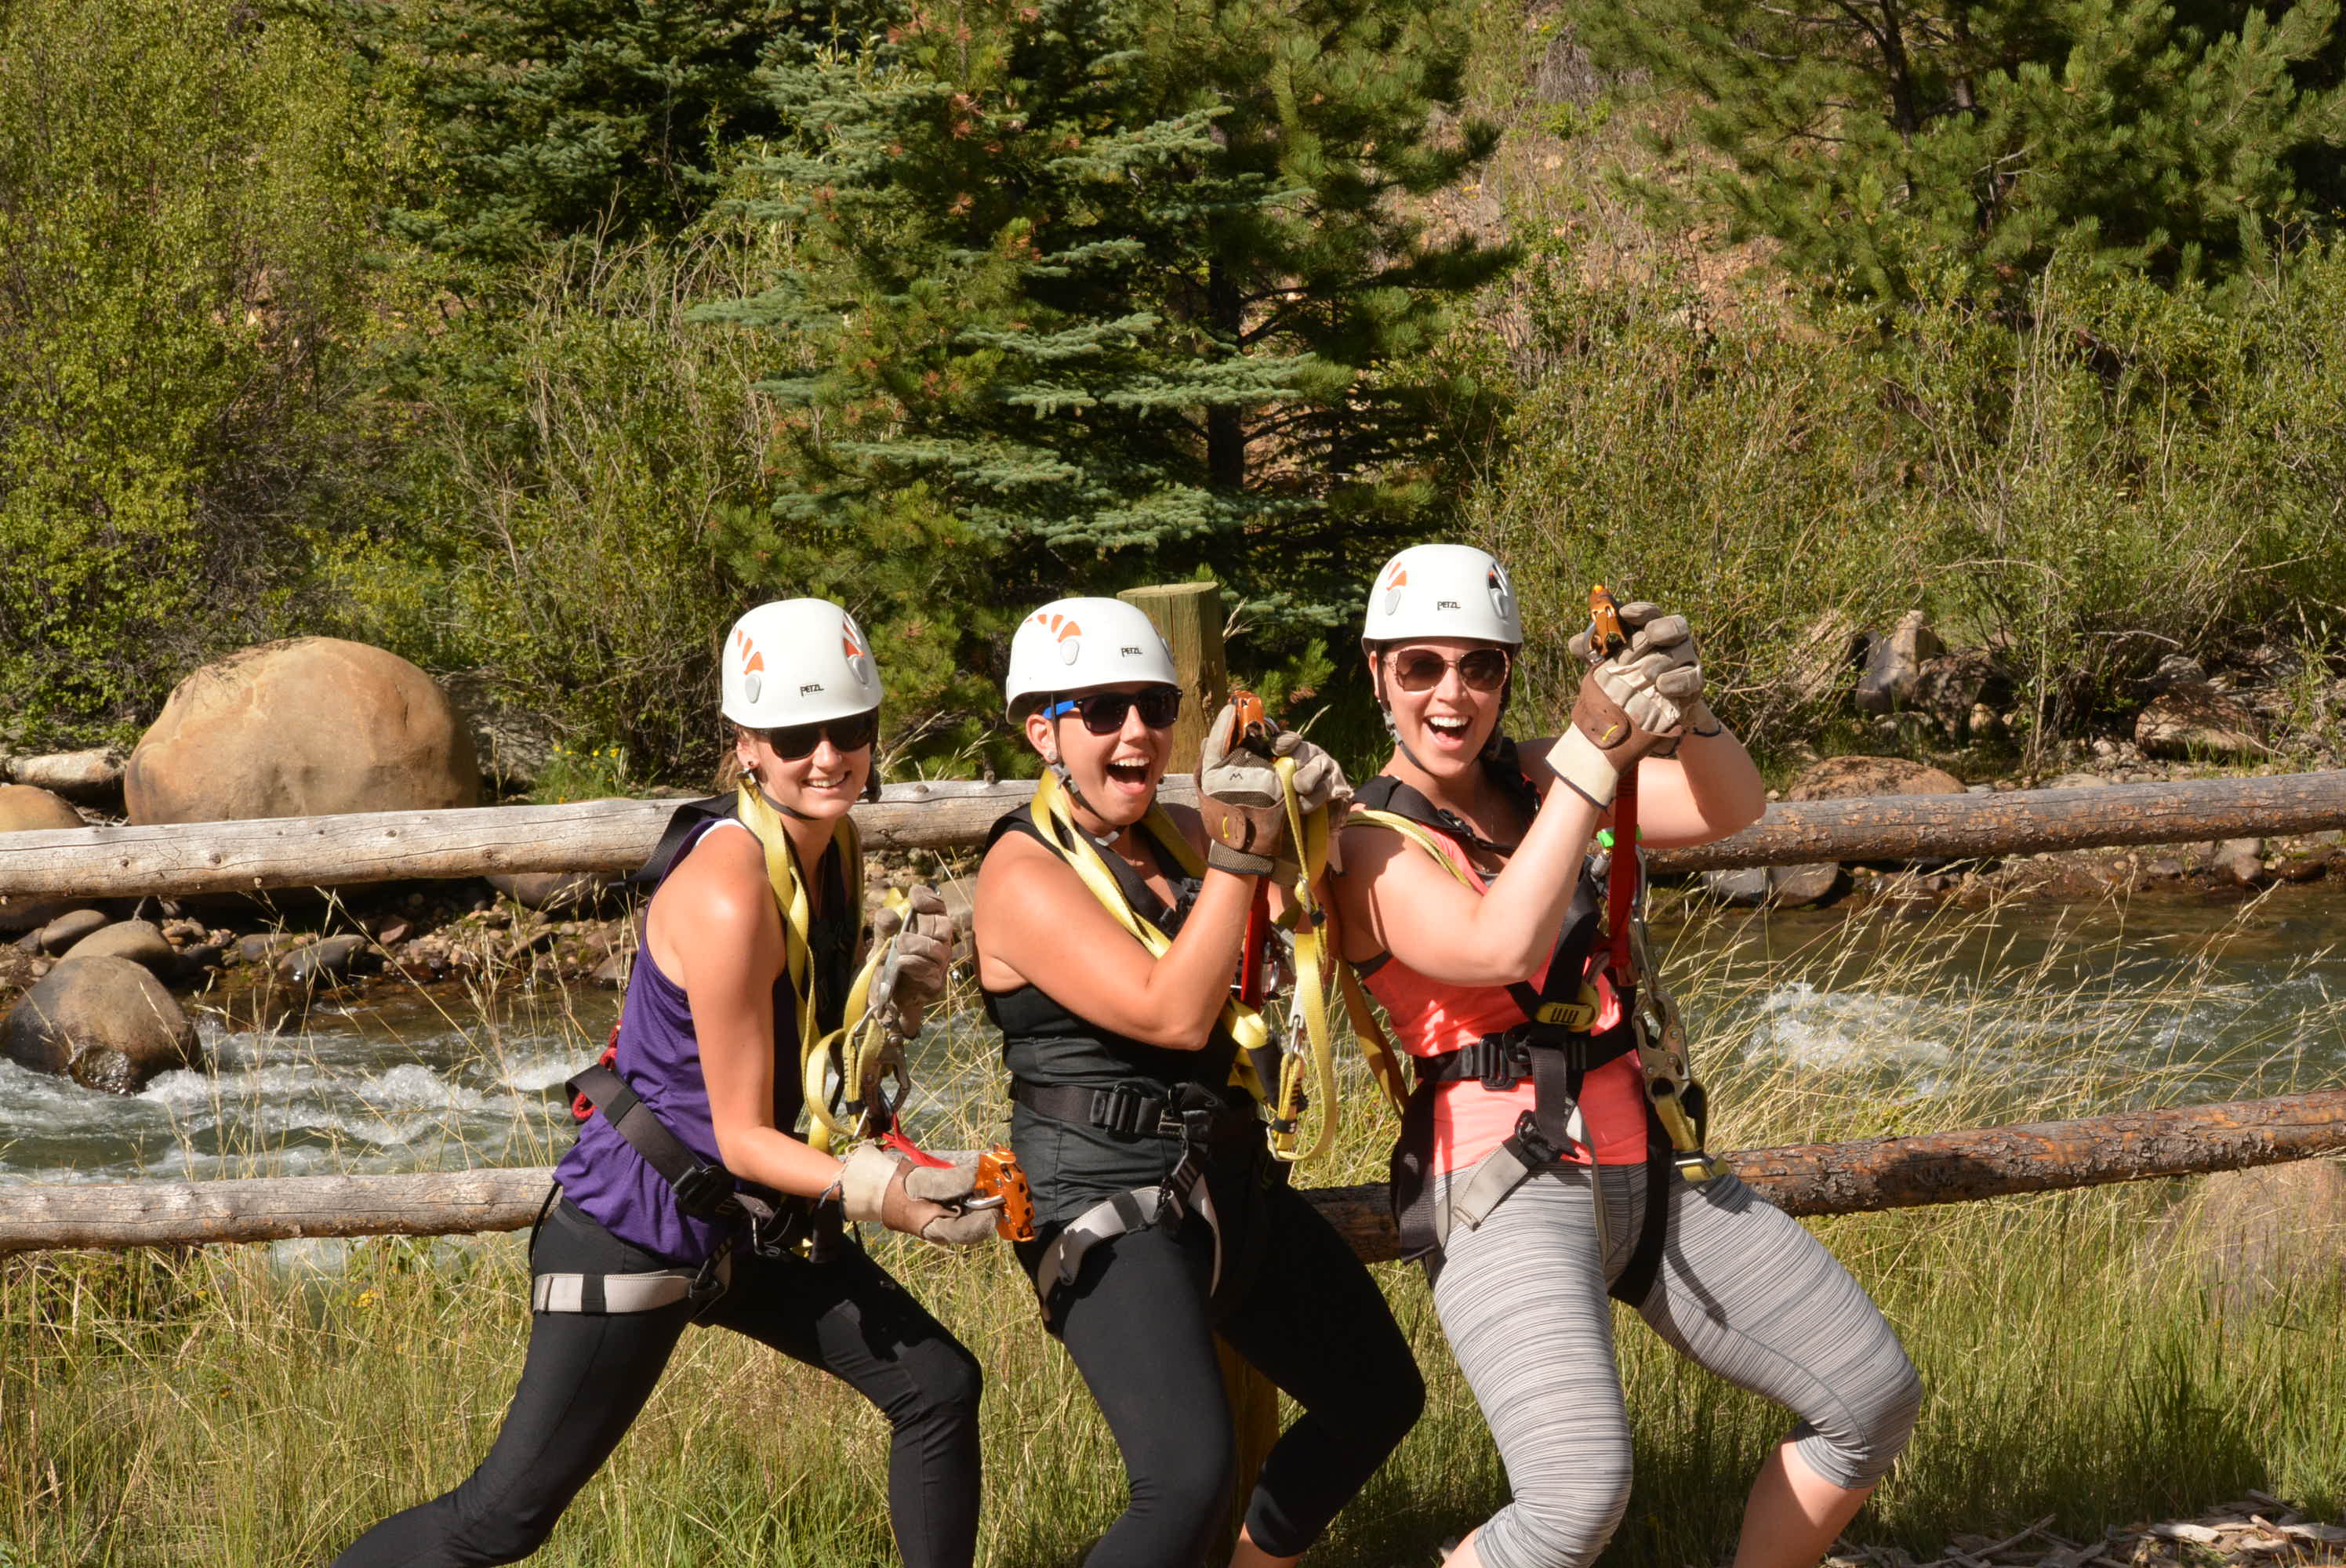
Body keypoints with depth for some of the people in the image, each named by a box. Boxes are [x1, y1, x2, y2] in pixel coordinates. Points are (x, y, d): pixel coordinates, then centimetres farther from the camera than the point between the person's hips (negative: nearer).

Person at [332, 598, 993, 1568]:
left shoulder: (833, 850, 1)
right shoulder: (730, 894, -25)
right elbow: (742, 1134, -20)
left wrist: (905, 986, -6)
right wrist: (872, 1190, -34)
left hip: (751, 1227, 9)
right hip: (639, 1227, -9)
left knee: (937, 1387, 5)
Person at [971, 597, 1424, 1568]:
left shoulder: (1175, 833, 9)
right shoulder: (1026, 872, -14)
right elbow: (1173, 1013, -23)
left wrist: (1311, 818, -10)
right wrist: (1238, 850, -23)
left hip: (1230, 1186, 9)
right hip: (1112, 1215, -9)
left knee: (1381, 1397, 20)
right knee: (1189, 1479, -27)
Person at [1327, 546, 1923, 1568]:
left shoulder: (1532, 780, 10)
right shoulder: (1373, 847, -8)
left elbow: (1731, 811, -2)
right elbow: (1503, 948, -27)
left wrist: (1679, 708, -24)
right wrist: (1592, 752, -30)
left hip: (1651, 1173, 7)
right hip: (1511, 1189, -7)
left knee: (1876, 1402, 8)